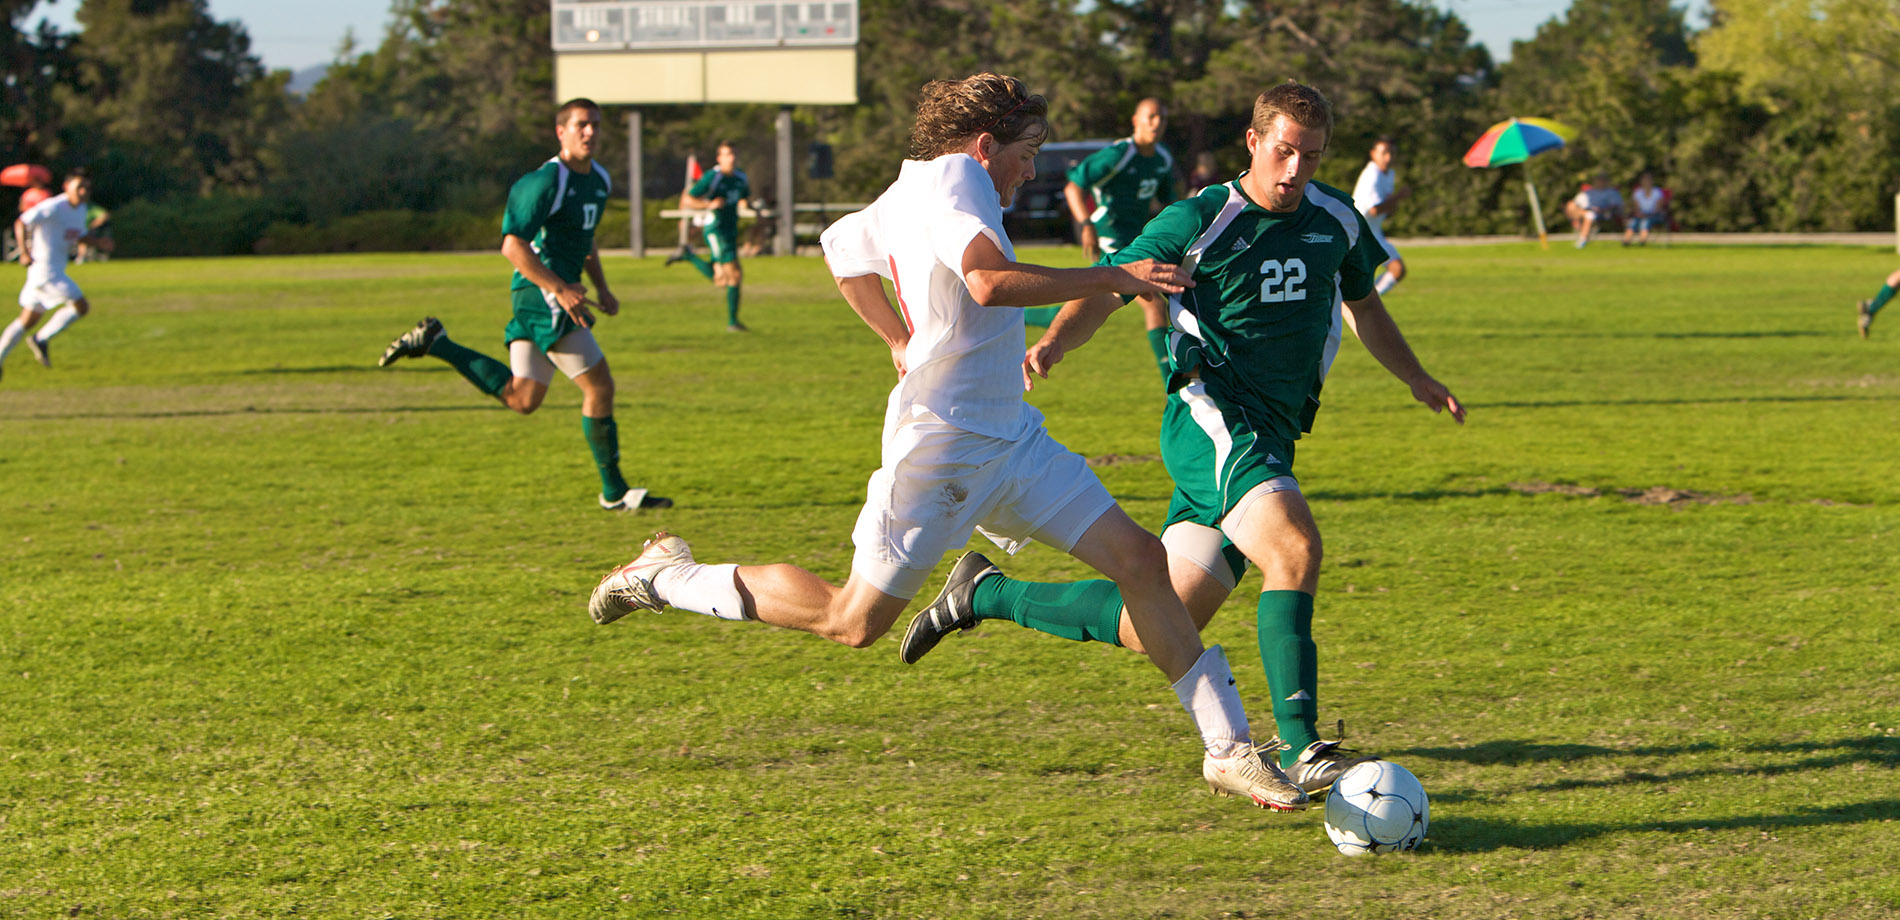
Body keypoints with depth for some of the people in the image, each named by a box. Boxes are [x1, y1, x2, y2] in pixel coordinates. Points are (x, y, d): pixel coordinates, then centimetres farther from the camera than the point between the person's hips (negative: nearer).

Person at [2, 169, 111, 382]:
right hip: (45, 269, -10)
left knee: (28, 321, 16)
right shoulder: (53, 207, -17)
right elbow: (21, 222, -17)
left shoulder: (81, 209, 10)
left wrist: (98, 242, 7)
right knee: (81, 306, -13)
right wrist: (25, 252, -28)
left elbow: (79, 235, 25)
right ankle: (41, 340, -2)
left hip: (56, 271, 10)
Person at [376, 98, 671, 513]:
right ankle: (615, 492, 0)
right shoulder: (547, 181, -16)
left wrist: (602, 289, 18)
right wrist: (560, 289, -24)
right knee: (600, 387, -8)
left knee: (521, 398, 12)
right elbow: (513, 246, -20)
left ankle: (433, 342, 17)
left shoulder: (599, 180, 13)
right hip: (542, 293, -10)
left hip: (557, 291, 10)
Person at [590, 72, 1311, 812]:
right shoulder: (954, 177, -12)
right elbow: (990, 282, -30)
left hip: (1011, 435, 10)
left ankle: (1228, 747, 1)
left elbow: (841, 244, 35)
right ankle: (668, 577, 19)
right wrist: (1111, 276, -22)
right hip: (941, 441, -10)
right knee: (853, 622, -1)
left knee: (1139, 561, -1)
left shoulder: (905, 196, 15)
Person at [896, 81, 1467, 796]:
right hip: (1212, 417, -7)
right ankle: (1300, 749, -33)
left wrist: (1418, 381, 37)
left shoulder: (1336, 221, 11)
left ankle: (985, 593, 20)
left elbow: (1362, 305, 29)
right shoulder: (1200, 221, -6)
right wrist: (1053, 343, -24)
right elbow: (1104, 289, -5)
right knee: (1295, 547, -32)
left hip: (1274, 435, 7)